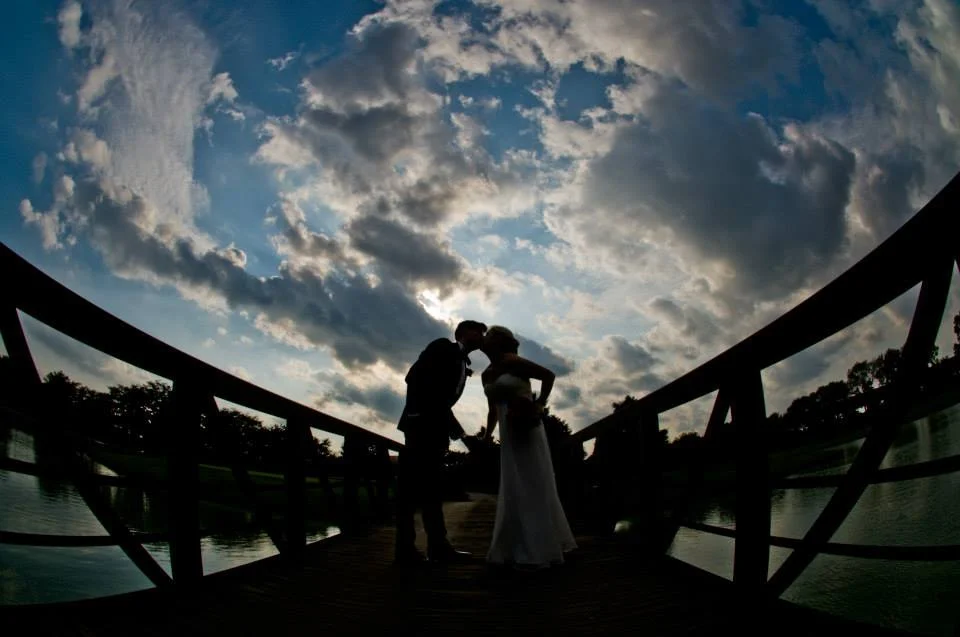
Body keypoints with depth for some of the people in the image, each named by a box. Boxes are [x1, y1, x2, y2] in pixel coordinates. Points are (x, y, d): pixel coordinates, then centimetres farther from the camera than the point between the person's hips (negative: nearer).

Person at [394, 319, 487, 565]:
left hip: (435, 427, 9)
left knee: (433, 488, 8)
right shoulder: (443, 347, 0)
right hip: (421, 423, -9)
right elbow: (413, 376, -11)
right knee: (410, 486, -7)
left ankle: (438, 545, 10)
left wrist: (456, 429, 6)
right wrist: (414, 414, -15)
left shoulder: (463, 364, 22)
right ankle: (405, 548, -6)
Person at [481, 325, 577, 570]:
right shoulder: (486, 375, 13)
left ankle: (538, 552, -1)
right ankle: (522, 550, 18)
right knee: (514, 491, 10)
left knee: (533, 487, -5)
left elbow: (548, 375, -9)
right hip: (508, 435, 8)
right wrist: (486, 437, 13)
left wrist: (540, 405, -15)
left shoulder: (512, 362, -8)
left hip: (527, 431, -8)